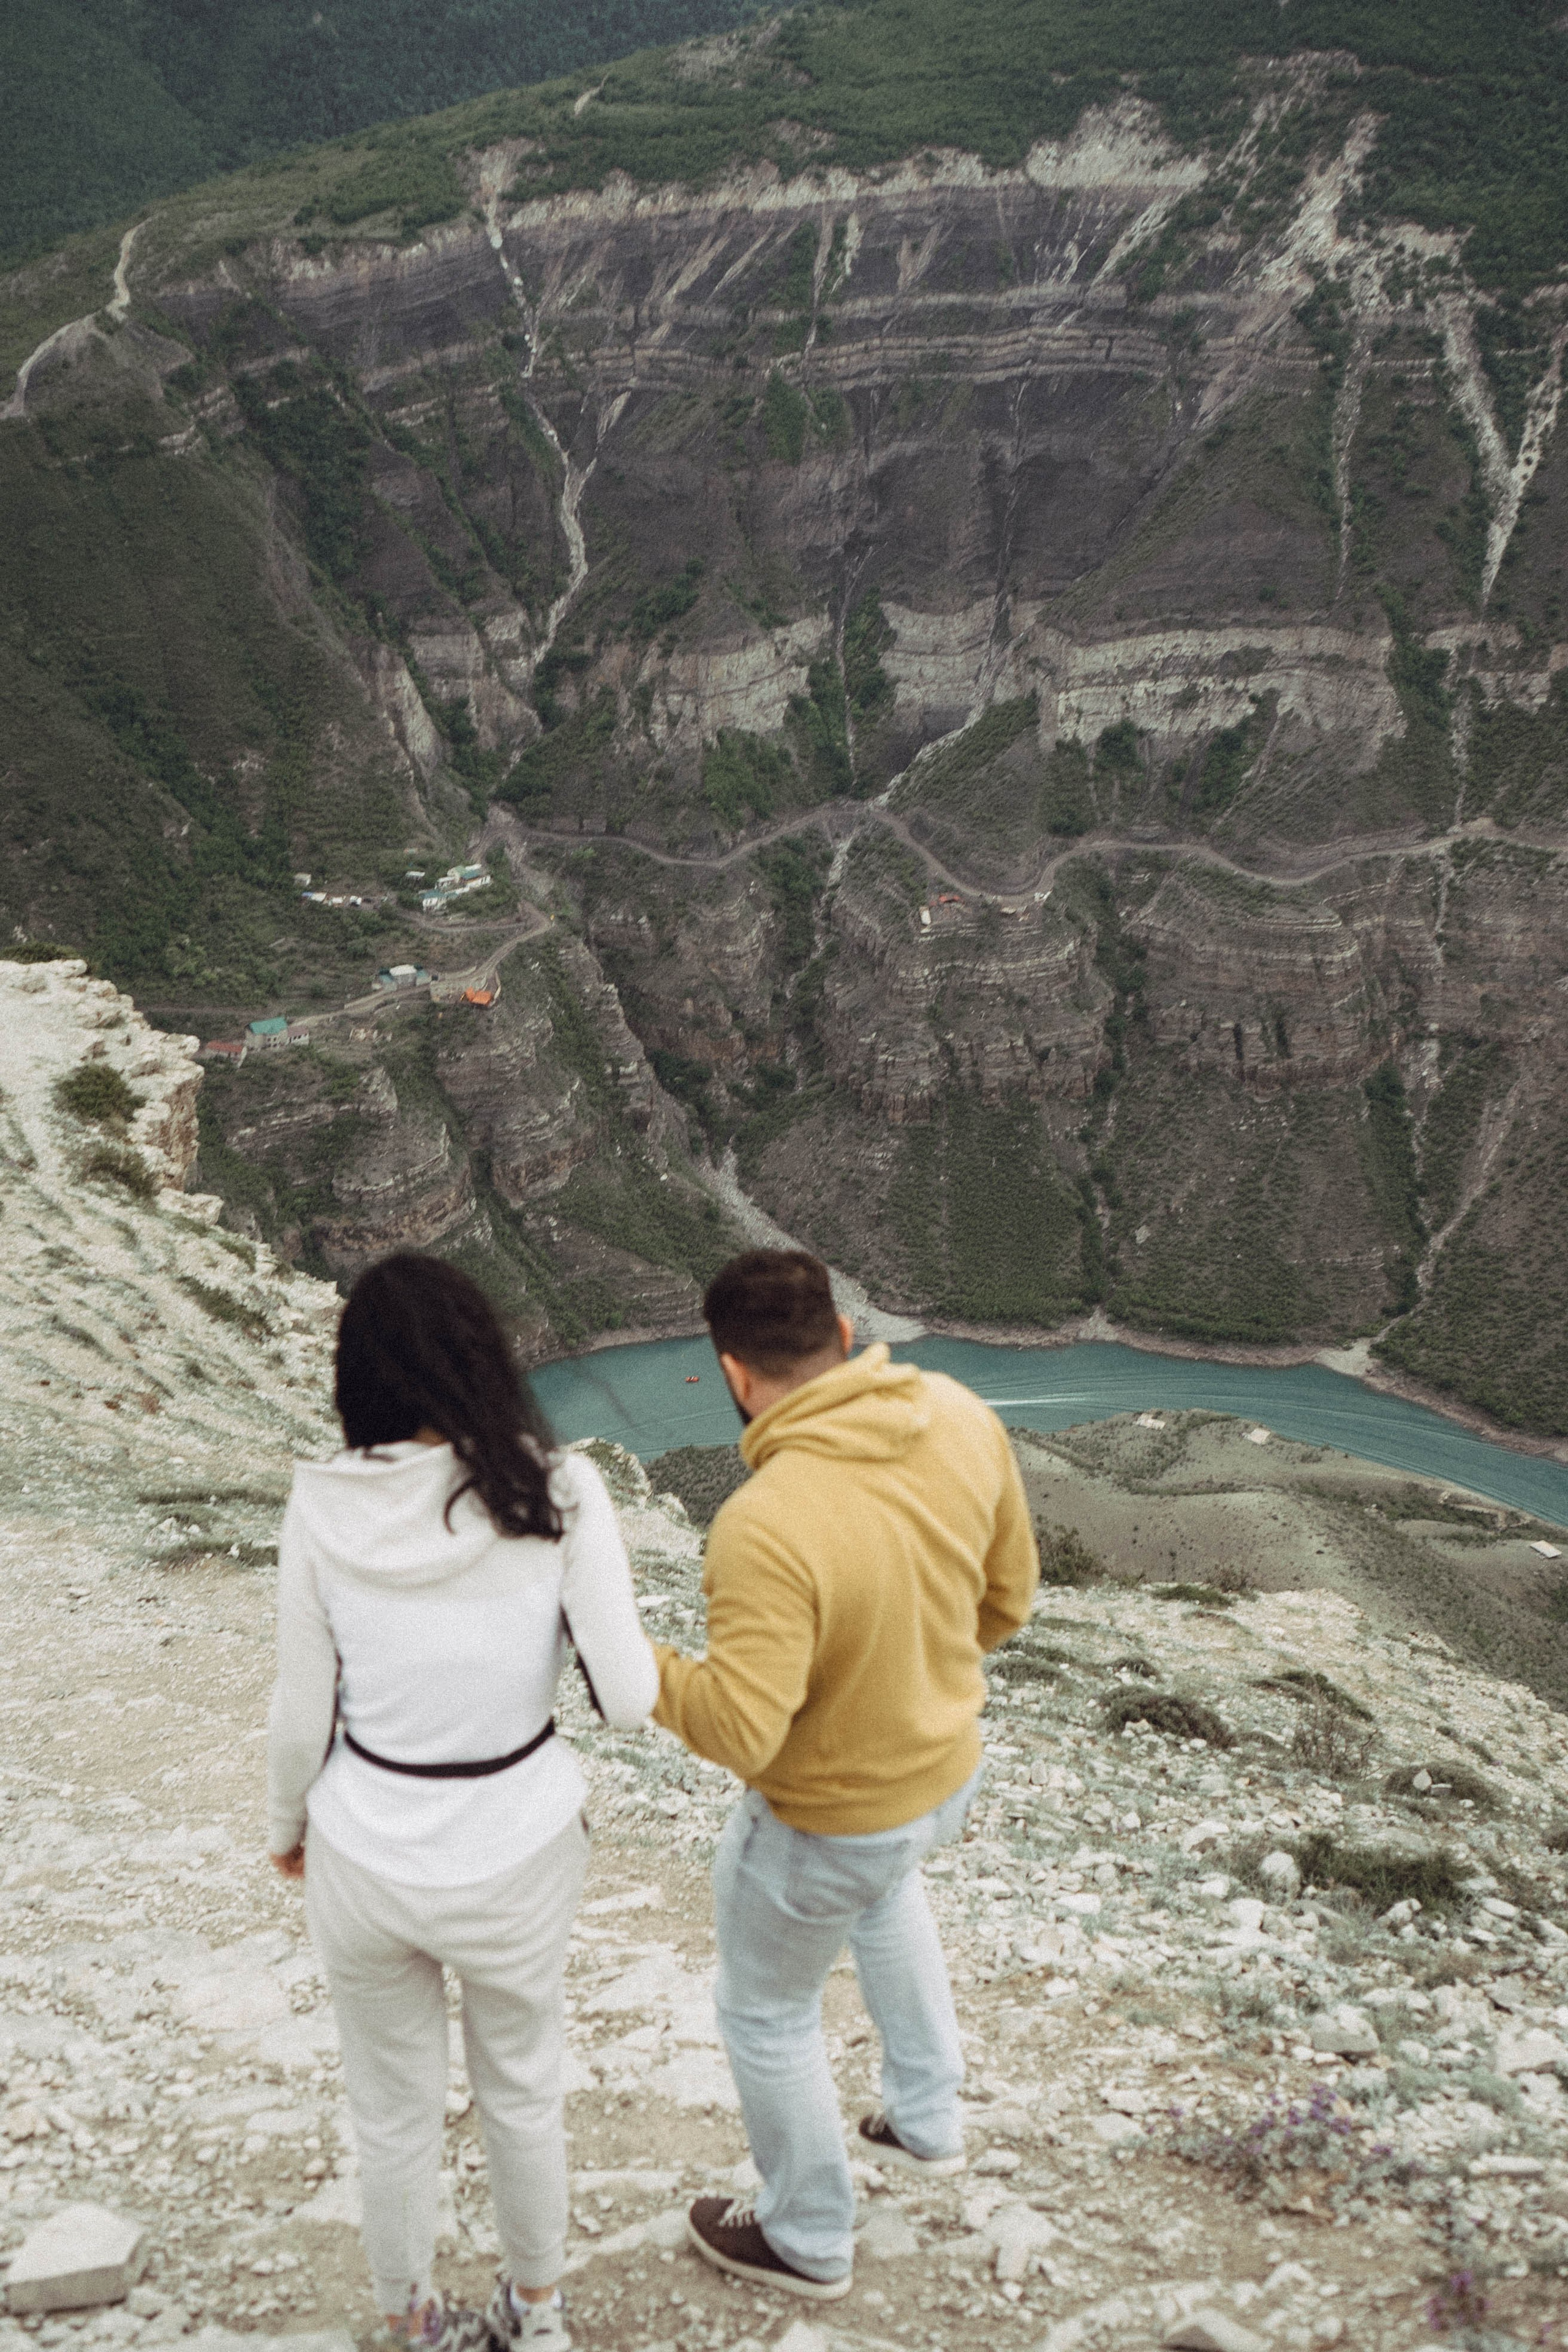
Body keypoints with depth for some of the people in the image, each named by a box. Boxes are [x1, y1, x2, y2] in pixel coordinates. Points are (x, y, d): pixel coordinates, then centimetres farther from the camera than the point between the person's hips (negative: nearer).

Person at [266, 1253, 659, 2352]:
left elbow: (301, 1716, -5)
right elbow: (629, 1698, -18)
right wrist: (645, 1648, 4)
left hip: (363, 1856, 1)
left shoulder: (323, 1504, -14)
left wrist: (289, 1826, 13)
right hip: (514, 1856, 0)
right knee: (522, 2091, 27)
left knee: (395, 2112, 24)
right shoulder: (557, 1488, -18)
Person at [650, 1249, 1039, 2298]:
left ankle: (808, 2239, 44)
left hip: (826, 1823, -6)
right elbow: (1008, 1592, -3)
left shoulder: (766, 1526, -37)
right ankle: (928, 2120, 51)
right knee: (886, 1881, 39)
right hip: (950, 1768, 7)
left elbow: (740, 1731, -34)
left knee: (769, 2013, 22)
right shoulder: (961, 1418, -17)